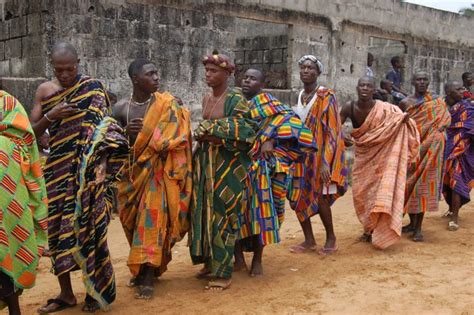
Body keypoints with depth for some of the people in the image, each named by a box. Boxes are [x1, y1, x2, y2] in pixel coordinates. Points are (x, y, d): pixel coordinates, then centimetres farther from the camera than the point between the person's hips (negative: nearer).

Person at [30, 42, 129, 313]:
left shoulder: (93, 88, -2)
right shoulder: (44, 90, 8)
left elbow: (103, 128, -9)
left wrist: (102, 162, -22)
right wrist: (51, 115, -12)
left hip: (86, 171, -4)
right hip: (58, 168, 4)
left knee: (88, 226, -2)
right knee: (57, 227, 5)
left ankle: (96, 289, 12)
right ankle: (66, 293, 18)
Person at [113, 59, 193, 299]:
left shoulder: (166, 104, -6)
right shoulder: (121, 108, -2)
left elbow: (174, 137, -5)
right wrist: (126, 133, -19)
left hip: (156, 171, -2)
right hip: (131, 173, 3)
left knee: (152, 218, -10)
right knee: (135, 222, 10)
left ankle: (148, 276, -7)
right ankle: (140, 269, 26)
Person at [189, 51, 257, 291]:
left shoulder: (236, 100, -10)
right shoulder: (206, 99, 13)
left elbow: (244, 135, -17)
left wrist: (210, 134, -16)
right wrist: (201, 136, 5)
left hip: (227, 164, -7)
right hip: (205, 162, 7)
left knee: (222, 214, -5)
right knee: (204, 211, 9)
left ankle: (223, 272, 4)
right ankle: (210, 263, 23)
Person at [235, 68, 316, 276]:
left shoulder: (265, 102, -1)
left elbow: (288, 118, -14)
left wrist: (270, 140, -24)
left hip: (259, 167, -5)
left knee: (259, 210, -3)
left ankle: (257, 260, 8)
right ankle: (238, 258, 11)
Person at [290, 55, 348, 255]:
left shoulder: (326, 97, -9)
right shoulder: (300, 96, 10)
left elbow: (331, 131, -14)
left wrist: (326, 162, -21)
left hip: (319, 154, -6)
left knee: (319, 197, -7)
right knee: (297, 197, 3)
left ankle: (331, 238, 14)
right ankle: (309, 240, 17)